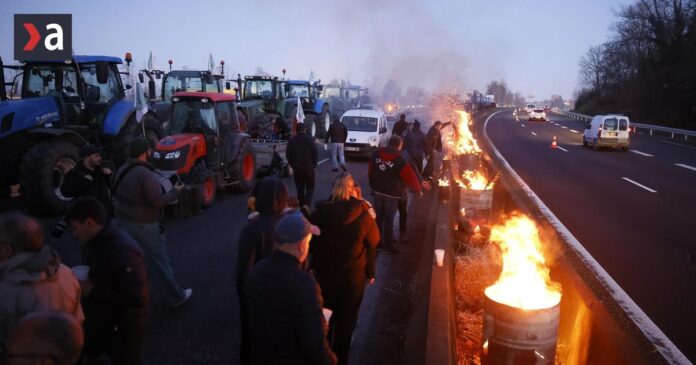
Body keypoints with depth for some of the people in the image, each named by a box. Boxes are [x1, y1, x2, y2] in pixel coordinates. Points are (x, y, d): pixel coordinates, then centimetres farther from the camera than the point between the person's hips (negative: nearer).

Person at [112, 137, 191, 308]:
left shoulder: (122, 171, 6)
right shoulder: (146, 174, -22)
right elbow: (157, 200, -24)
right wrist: (174, 191, -8)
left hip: (123, 221, 8)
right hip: (143, 225, -8)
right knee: (158, 262, 3)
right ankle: (175, 297, 15)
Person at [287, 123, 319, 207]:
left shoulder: (291, 140, 0)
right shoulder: (310, 139, -7)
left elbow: (288, 154, 2)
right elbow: (315, 153, -6)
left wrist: (293, 165, 13)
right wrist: (313, 165, 8)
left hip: (297, 168, 2)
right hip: (309, 168, -2)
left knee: (300, 188, 12)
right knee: (310, 188, 8)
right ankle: (307, 204, -11)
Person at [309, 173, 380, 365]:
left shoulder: (319, 213, -14)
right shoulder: (362, 214, -17)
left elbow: (311, 243, -3)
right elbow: (373, 243, -7)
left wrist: (313, 268, 11)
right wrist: (370, 272, 7)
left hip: (323, 273, 2)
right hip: (353, 276, -2)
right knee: (346, 322, 17)